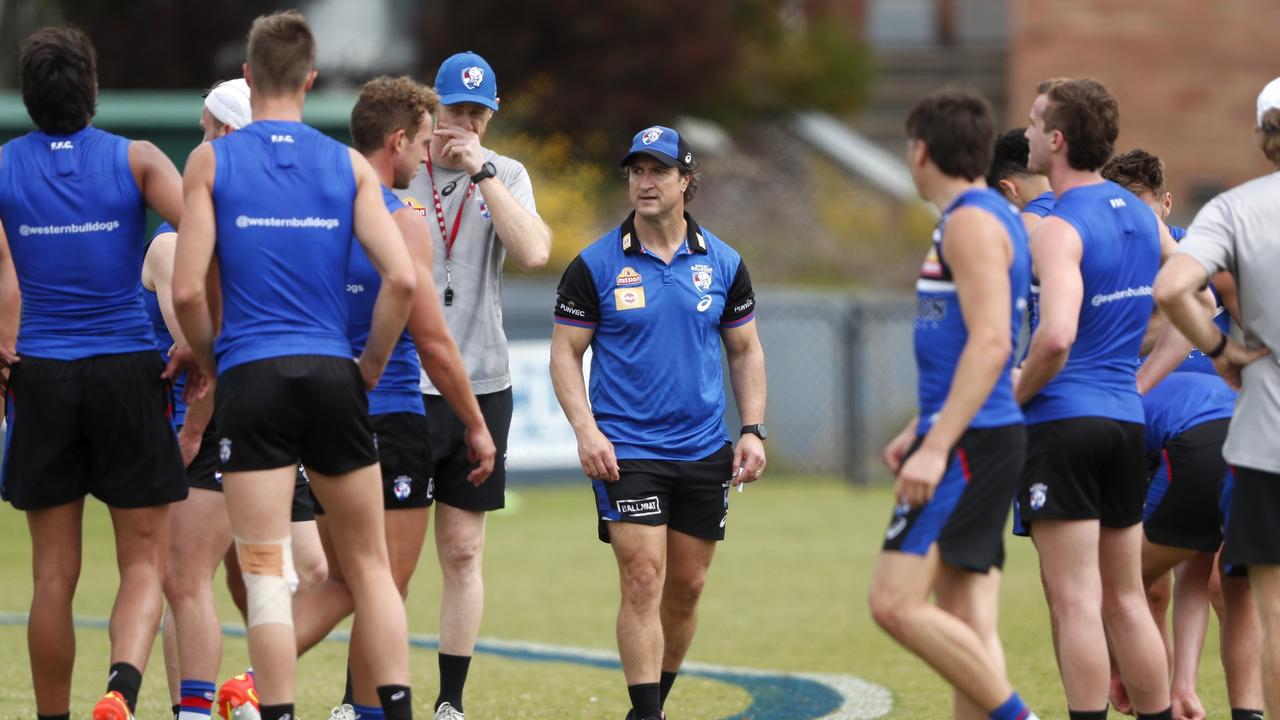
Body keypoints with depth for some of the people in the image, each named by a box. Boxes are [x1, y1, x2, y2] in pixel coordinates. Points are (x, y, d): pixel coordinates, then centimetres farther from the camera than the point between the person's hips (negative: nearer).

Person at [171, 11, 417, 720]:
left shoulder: (211, 160, 0)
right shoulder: (349, 165, 4)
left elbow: (187, 291, -7)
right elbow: (402, 278, -6)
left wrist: (213, 363, 10)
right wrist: (371, 364, 8)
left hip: (252, 377, -2)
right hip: (332, 376, 2)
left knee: (266, 574, -2)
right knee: (369, 564, 12)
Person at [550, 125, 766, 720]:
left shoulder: (723, 264, 5)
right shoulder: (595, 266, -3)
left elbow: (745, 351, 13)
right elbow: (565, 353, 0)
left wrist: (753, 431, 3)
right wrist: (586, 430, -12)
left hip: (704, 451, 3)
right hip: (626, 451, -3)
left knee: (686, 587, 8)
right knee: (643, 581, -13)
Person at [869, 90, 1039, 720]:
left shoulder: (973, 222, -12)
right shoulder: (985, 217, 19)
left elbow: (990, 342, -23)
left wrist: (937, 446, -26)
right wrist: (920, 429, 30)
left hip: (969, 444, -10)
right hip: (968, 438, 10)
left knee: (897, 604, -15)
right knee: (966, 626, 6)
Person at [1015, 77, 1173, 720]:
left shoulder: (1057, 229, -14)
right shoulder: (1142, 218, 11)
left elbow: (1056, 335, -28)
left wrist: (1014, 396, -12)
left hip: (1062, 422, -8)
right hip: (1127, 422, 8)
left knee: (1075, 601, -6)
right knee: (1126, 601, 13)